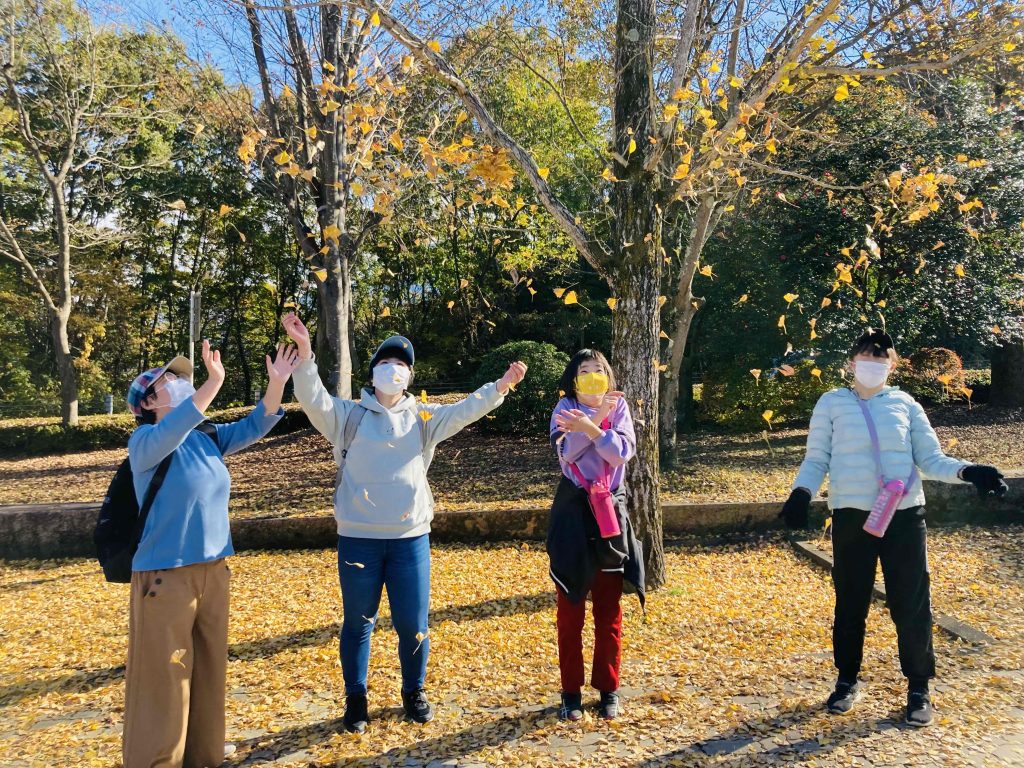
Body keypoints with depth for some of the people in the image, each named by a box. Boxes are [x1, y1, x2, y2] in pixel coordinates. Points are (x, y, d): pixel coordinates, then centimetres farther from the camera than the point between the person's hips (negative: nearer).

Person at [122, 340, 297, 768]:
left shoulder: (209, 438, 7)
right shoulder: (144, 442, -12)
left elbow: (253, 427, 2)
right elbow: (173, 428, -33)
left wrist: (278, 383, -13)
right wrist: (214, 382, -44)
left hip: (212, 569, 7)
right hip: (164, 574, -7)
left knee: (209, 664, 16)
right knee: (163, 671, 2)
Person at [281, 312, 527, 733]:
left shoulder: (422, 417, 8)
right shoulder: (351, 415, 3)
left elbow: (462, 411, -5)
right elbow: (314, 400, -13)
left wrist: (499, 387, -20)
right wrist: (304, 351, -28)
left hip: (410, 537, 1)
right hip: (358, 538, -1)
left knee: (413, 624, 8)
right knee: (358, 622, 11)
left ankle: (414, 692, 32)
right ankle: (355, 698, 31)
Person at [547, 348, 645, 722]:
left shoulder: (619, 406, 2)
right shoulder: (565, 407, -3)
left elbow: (625, 451, -14)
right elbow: (565, 450, -19)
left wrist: (590, 429, -28)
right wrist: (596, 416, -28)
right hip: (573, 513, -1)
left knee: (609, 610, 9)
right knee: (570, 608, 6)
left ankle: (608, 690, 24)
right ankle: (571, 691, 19)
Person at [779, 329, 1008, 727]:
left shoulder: (905, 404, 7)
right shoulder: (832, 403, 3)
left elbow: (931, 459, 6)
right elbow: (816, 461, 2)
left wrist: (967, 471, -12)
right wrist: (802, 492, -15)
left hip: (905, 516, 1)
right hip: (852, 517, -1)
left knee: (912, 603, 3)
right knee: (850, 603, 9)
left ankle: (918, 688, 21)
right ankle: (848, 680, 27)